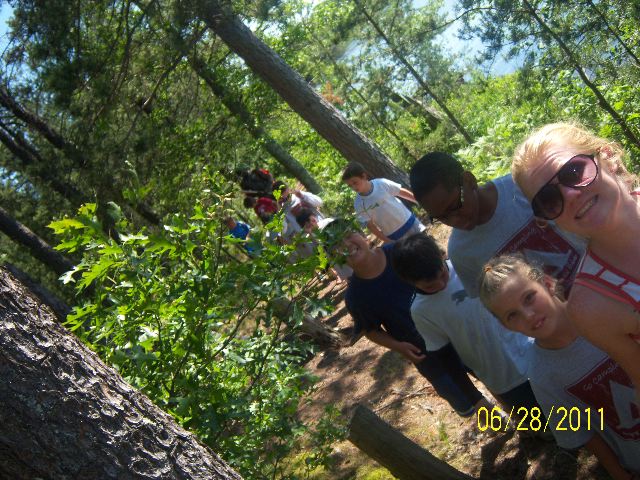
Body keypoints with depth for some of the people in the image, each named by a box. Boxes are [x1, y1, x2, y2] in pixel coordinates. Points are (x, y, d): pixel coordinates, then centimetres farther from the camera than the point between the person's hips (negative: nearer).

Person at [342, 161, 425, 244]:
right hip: (394, 237, 0)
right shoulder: (358, 204, -13)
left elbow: (403, 192, -4)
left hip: (410, 222, 0)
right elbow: (370, 225, -9)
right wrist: (388, 242, -11)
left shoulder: (381, 183, -16)